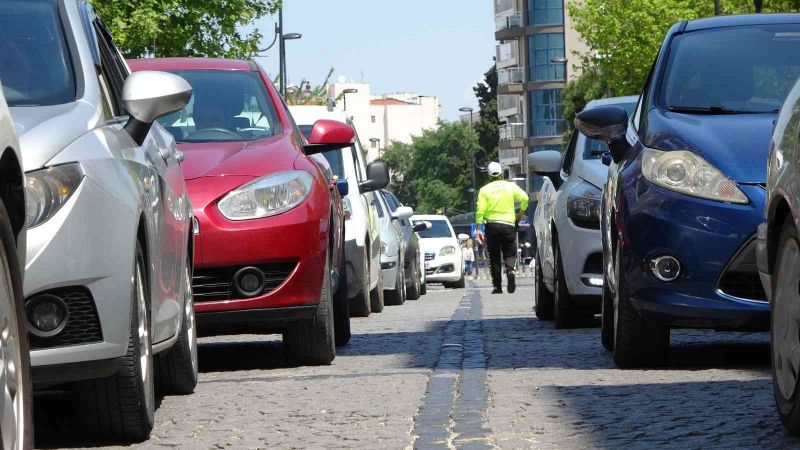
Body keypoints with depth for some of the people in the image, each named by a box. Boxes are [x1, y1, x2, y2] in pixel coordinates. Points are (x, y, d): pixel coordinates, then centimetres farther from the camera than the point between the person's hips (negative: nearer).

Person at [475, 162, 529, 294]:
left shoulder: (485, 190, 3)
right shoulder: (510, 186, 4)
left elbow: (480, 210, -5)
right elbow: (524, 198, -7)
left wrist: (478, 229, -4)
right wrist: (521, 213, 9)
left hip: (492, 225, 0)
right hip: (509, 224, 0)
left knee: (494, 256, 8)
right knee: (510, 253, 8)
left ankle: (498, 286, 5)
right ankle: (510, 270, -24)